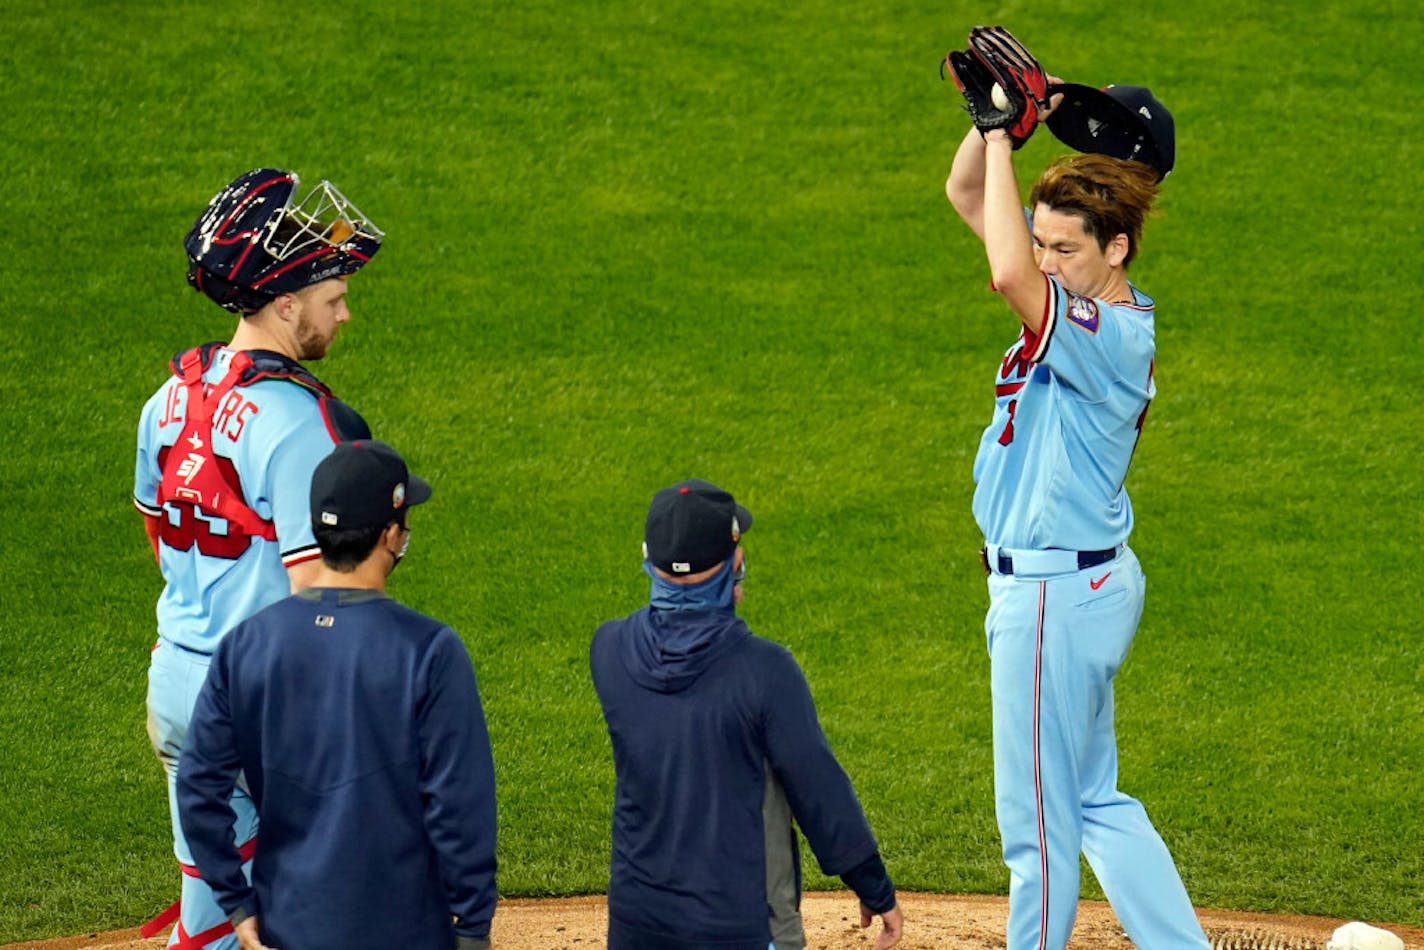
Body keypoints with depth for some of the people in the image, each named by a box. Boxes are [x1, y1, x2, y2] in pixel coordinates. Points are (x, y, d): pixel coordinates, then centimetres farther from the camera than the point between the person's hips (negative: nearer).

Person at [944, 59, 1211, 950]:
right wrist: (995, 121, -9)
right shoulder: (1084, 295, 5)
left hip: (1058, 591, -10)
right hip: (1094, 578, 10)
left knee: (1040, 816, 2)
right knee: (1094, 800, 17)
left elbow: (1009, 275, -41)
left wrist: (1004, 138, -32)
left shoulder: (1111, 337, -23)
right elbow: (967, 195, 10)